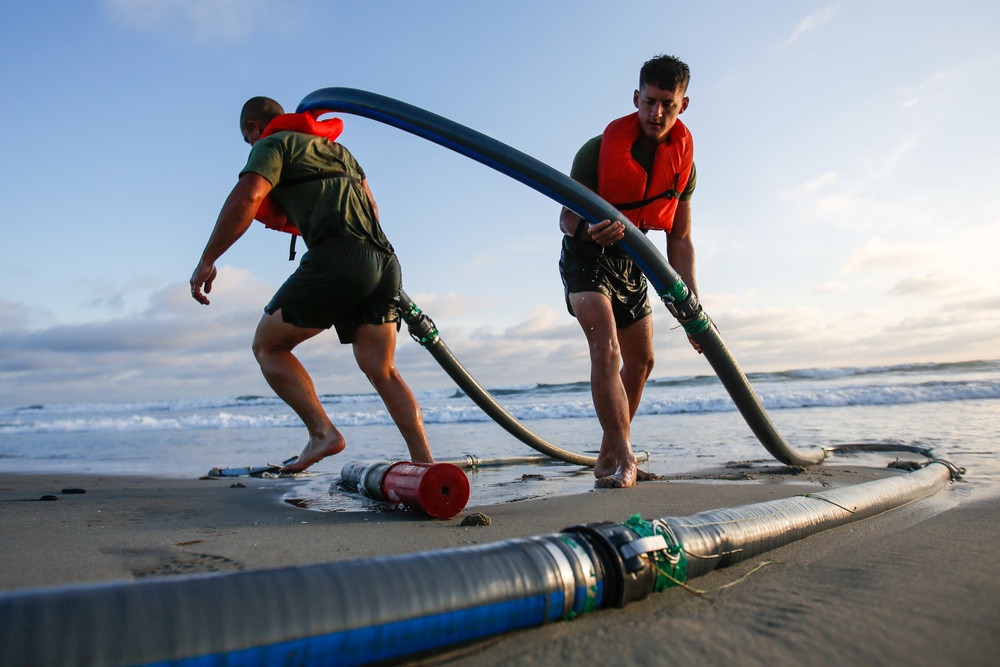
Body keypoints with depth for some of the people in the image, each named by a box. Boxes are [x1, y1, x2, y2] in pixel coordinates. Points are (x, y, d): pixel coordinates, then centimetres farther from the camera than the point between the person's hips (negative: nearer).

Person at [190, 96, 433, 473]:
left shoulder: (273, 144, 10)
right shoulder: (338, 149, 32)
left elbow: (246, 198, -9)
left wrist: (207, 261, -5)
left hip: (335, 258, -7)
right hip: (384, 260, 7)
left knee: (267, 346, 10)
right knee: (382, 372, 10)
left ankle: (322, 432, -4)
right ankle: (424, 464, 3)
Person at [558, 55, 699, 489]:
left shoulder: (683, 163, -4)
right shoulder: (599, 150, -19)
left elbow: (679, 240, -1)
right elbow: (567, 217, -18)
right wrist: (590, 229, -43)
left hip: (632, 261, 6)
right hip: (587, 257, -6)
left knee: (641, 360, 10)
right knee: (606, 350, -25)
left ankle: (608, 457, 23)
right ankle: (624, 460, -23)